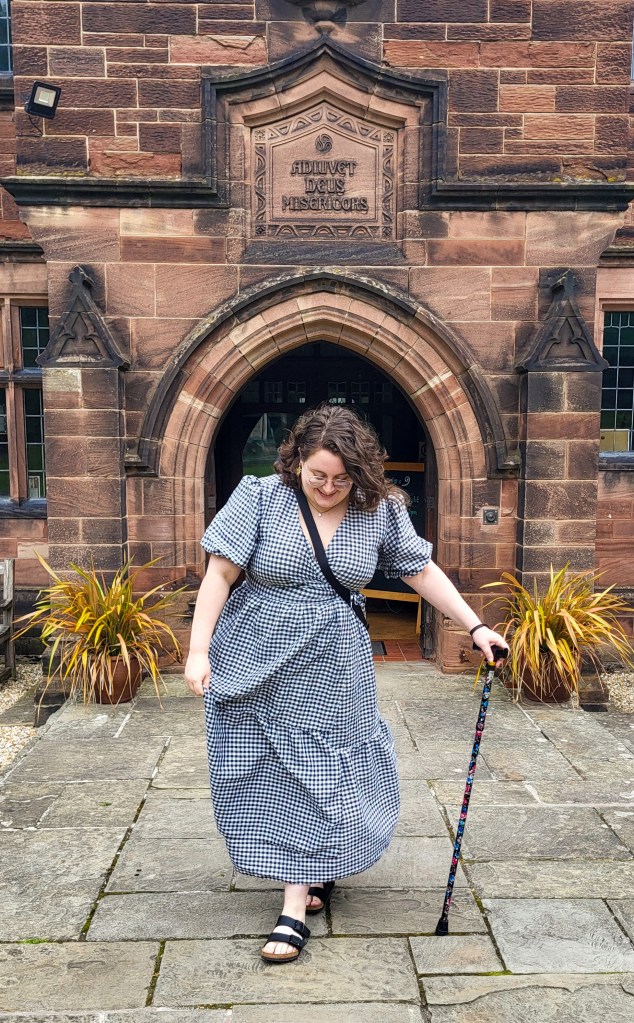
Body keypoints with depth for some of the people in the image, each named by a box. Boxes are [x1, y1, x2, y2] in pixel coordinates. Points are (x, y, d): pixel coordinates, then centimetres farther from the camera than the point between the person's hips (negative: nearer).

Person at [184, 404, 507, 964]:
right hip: (256, 664, 0)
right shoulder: (260, 497, -10)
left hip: (331, 672, 1)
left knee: (318, 776, 4)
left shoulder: (380, 511, -4)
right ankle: (312, 875, 36)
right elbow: (221, 573, -10)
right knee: (271, 776, 10)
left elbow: (422, 571, 3)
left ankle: (296, 910, 16)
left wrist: (475, 626, 0)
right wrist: (199, 650, -15)